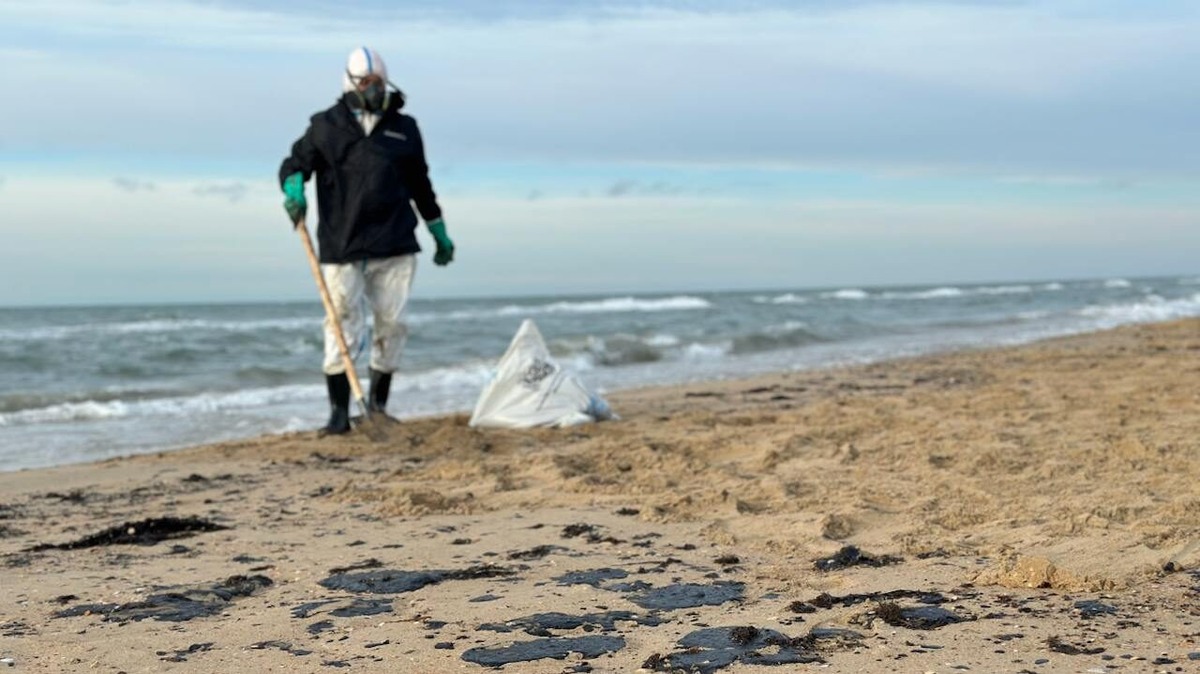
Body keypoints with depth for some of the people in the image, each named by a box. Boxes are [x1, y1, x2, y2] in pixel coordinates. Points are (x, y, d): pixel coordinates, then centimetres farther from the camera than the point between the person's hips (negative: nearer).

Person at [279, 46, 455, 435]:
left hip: (394, 247, 3)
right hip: (341, 246, -2)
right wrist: (294, 191, -15)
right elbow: (294, 164, 8)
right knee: (343, 326, -6)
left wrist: (440, 233, 26)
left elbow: (420, 186, 23)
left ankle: (378, 403, 18)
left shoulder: (404, 129, 14)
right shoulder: (326, 126, 7)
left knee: (392, 325, 3)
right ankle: (339, 411, 1)